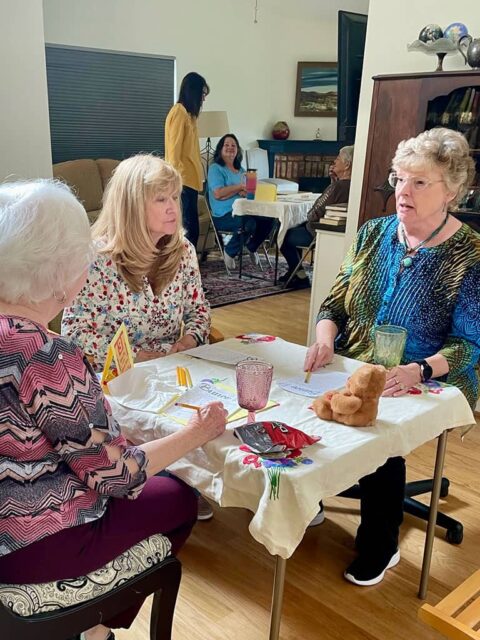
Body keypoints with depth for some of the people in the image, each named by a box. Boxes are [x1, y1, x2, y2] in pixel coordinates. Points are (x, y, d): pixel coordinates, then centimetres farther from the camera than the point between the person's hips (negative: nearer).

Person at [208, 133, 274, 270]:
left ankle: (252, 247, 8)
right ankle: (230, 252, -8)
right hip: (224, 215, -7)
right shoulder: (215, 168, -2)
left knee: (268, 219, -18)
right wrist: (240, 187, -9)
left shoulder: (240, 170, 22)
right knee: (249, 224, -34)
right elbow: (218, 194, -16)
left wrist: (246, 191, -10)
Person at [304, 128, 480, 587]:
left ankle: (380, 546, -2)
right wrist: (325, 339, -14)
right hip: (352, 369, 5)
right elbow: (336, 299, 6)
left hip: (425, 384, -4)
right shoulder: (374, 233, 6)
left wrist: (420, 371, -29)